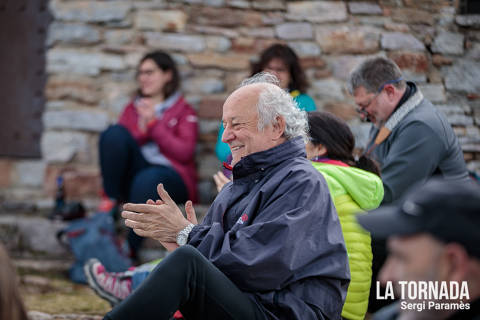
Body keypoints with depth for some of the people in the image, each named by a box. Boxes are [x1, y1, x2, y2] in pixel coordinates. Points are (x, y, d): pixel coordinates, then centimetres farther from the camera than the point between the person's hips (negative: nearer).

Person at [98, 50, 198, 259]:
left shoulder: (184, 111, 12)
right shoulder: (133, 108, 23)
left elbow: (184, 153, -3)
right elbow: (117, 144, 10)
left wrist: (154, 124, -6)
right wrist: (141, 130, -7)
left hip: (171, 176, -4)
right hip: (133, 174, 4)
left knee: (147, 179, -41)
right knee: (114, 132, -23)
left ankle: (129, 249, -41)